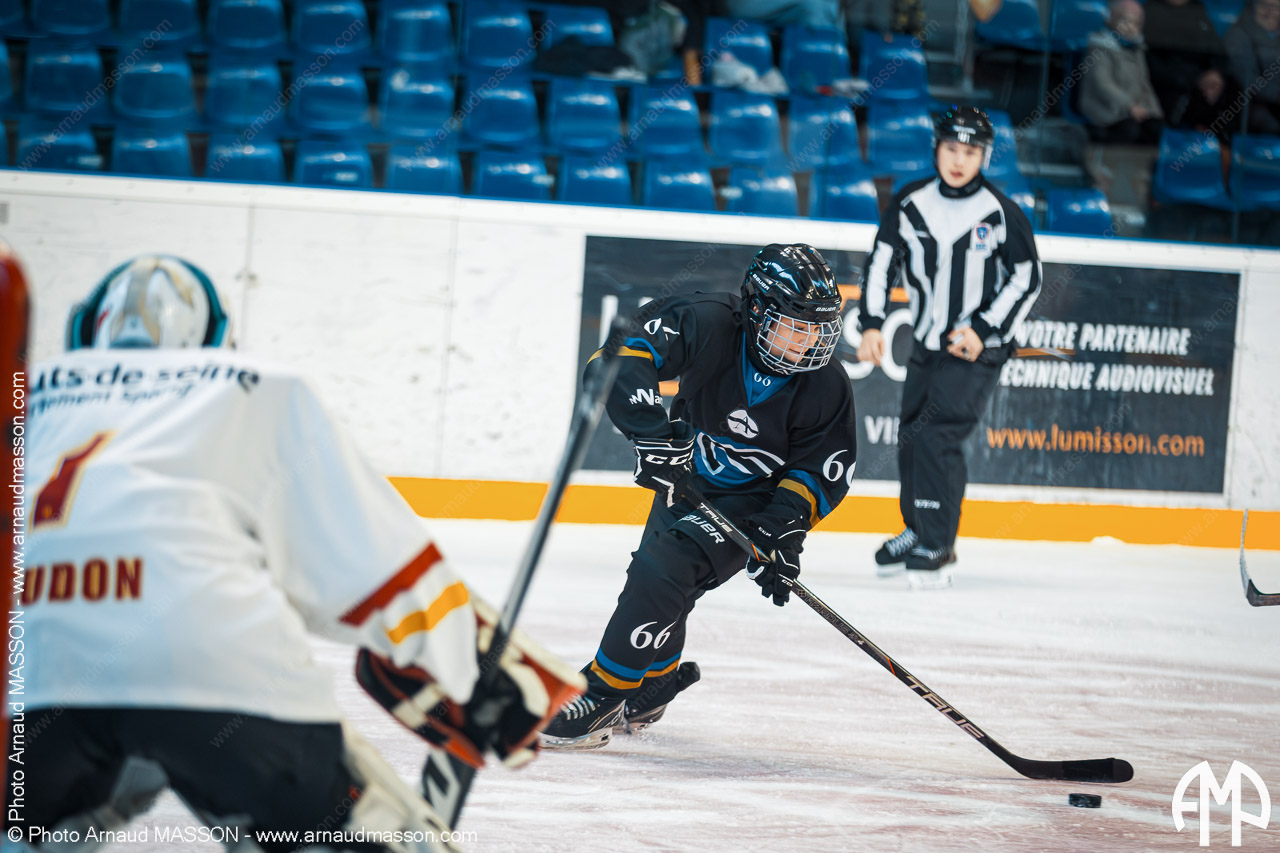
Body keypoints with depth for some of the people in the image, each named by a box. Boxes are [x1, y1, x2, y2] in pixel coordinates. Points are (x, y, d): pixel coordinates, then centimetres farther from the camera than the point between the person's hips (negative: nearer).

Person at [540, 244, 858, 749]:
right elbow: (620, 360, -35)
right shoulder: (710, 326, -27)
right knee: (652, 578, 19)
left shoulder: (826, 388, -22)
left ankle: (603, 697, -13)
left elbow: (822, 474, -12)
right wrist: (650, 430, -47)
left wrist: (782, 532, -26)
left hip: (752, 501, -3)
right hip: (687, 478, 4)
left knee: (664, 570, -23)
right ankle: (652, 690, 47)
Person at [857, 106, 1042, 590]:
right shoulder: (910, 205, -2)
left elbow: (1027, 278, -5)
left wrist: (983, 329, -12)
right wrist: (871, 325, -2)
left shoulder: (1001, 213, -12)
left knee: (935, 436, -17)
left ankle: (935, 551, -13)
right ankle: (919, 532, 32)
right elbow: (882, 263, 7)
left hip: (980, 348, -5)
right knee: (911, 438, 10)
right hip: (927, 345, 5)